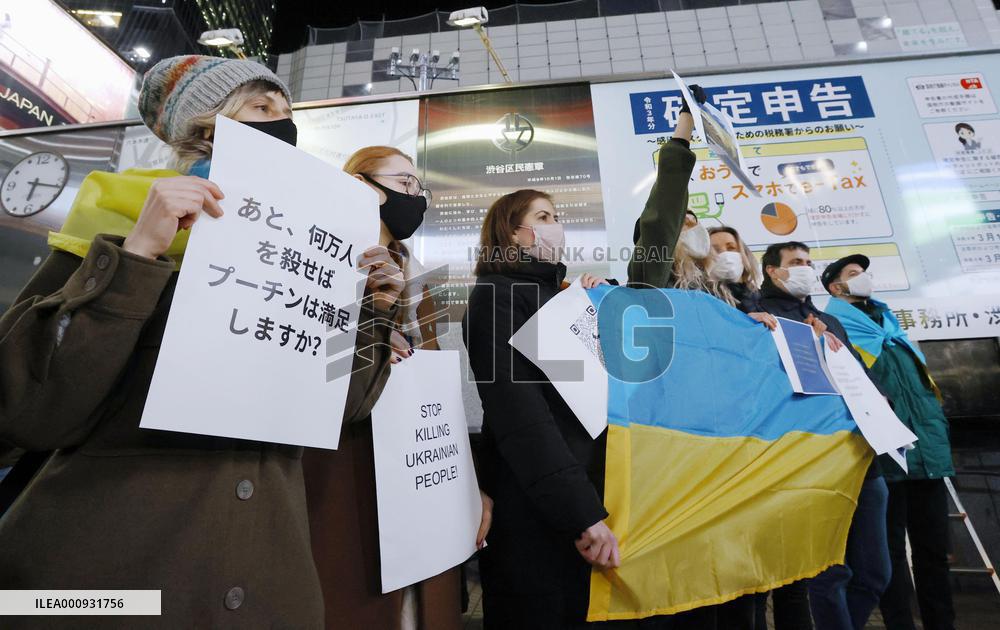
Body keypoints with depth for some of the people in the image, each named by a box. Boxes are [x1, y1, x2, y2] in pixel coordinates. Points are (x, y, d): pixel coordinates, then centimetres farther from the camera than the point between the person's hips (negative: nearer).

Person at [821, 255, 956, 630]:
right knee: (892, 548, -2)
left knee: (933, 546, 12)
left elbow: (923, 380, 24)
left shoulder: (888, 323, 23)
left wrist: (938, 427, 17)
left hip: (927, 448, 7)